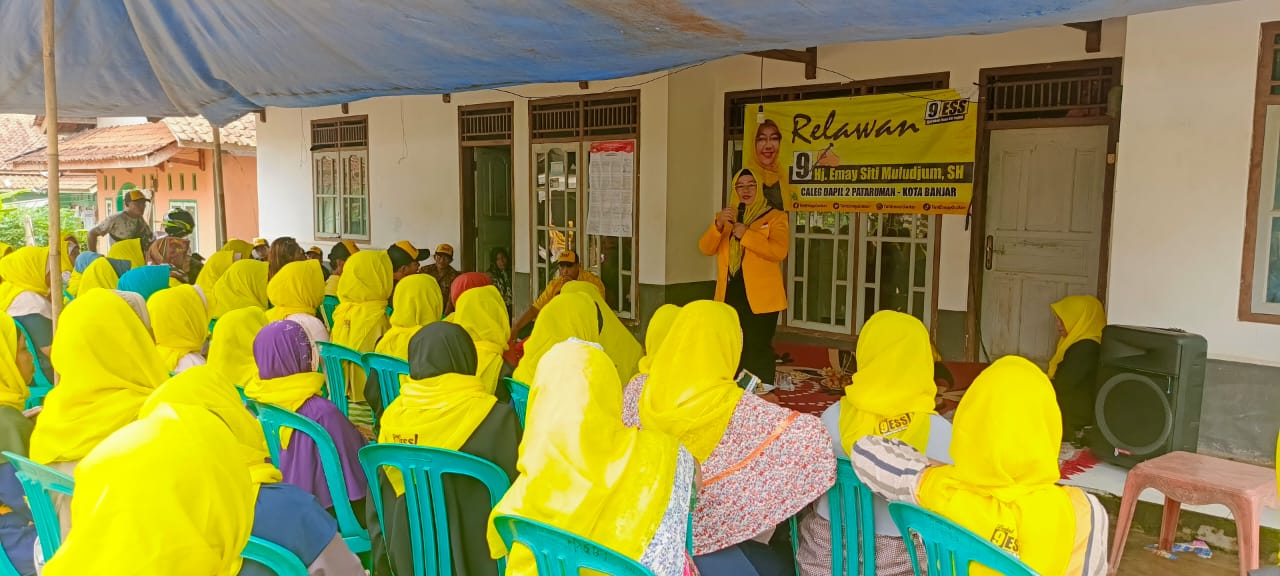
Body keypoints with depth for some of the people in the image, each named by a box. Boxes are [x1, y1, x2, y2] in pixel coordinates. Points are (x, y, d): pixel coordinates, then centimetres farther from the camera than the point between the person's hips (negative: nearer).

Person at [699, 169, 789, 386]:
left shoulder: (775, 217, 1)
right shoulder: (725, 217, 16)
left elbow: (779, 251, -14)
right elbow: (706, 248, 4)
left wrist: (746, 235, -19)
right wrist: (718, 225, -14)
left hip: (760, 297, -4)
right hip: (729, 296, 5)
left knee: (757, 352, -5)